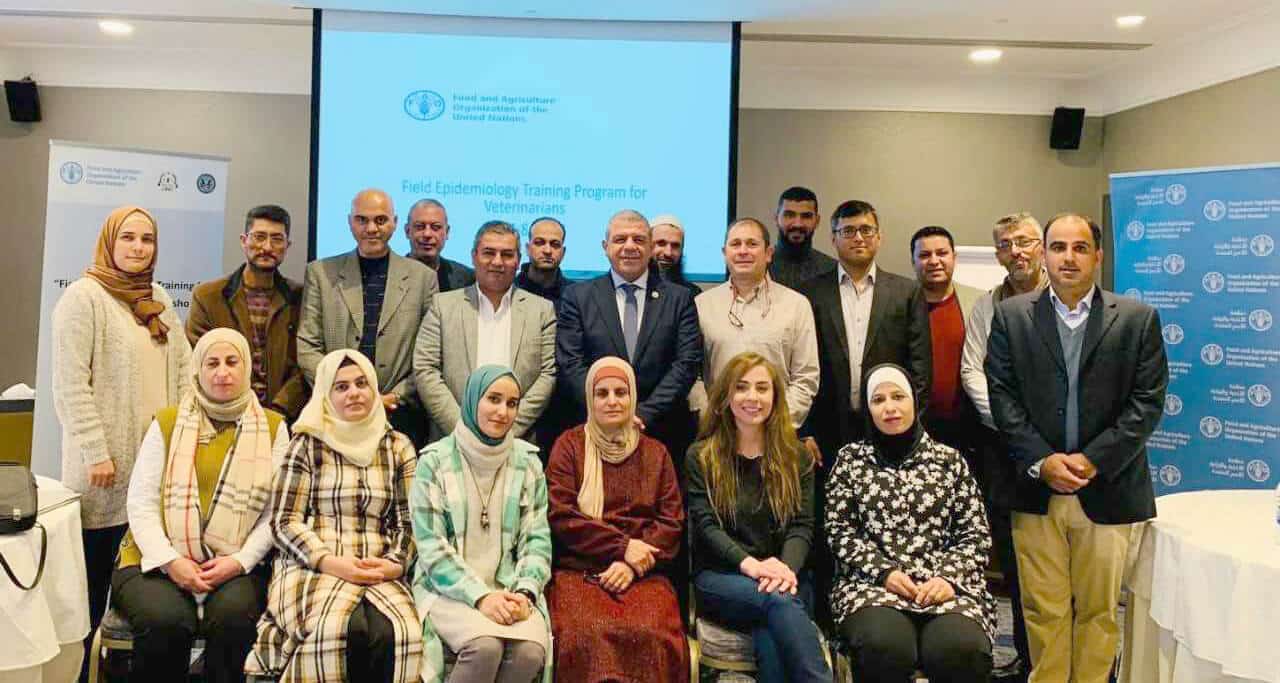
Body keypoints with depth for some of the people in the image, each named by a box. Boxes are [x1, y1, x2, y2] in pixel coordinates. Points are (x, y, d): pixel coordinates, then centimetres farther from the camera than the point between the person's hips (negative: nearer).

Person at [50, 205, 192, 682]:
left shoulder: (159, 299, 14)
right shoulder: (83, 297, -7)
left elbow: (184, 366, 15)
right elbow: (70, 385, -13)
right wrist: (95, 452, -16)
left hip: (157, 455, 6)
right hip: (108, 463, -6)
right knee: (95, 577, 2)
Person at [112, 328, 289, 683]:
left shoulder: (273, 428, 6)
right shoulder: (166, 423, 8)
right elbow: (141, 503, 2)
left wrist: (240, 561, -13)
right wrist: (170, 561, -12)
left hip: (236, 565, 0)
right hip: (159, 561, 1)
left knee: (234, 616, -31)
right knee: (166, 621, -30)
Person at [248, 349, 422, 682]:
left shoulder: (397, 447, 14)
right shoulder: (308, 444, 7)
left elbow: (409, 522, 11)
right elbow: (284, 522, 2)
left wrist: (394, 564, -9)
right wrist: (331, 562, -13)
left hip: (379, 574, 2)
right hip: (313, 569, -2)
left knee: (399, 634, -31)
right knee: (334, 630, -35)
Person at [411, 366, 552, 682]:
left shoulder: (528, 461, 6)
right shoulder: (435, 461, -3)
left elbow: (537, 539, 4)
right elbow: (431, 547, -7)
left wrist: (524, 592, -13)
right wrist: (480, 596, -17)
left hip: (508, 588, 3)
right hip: (448, 588, -2)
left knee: (531, 650, -27)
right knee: (485, 646, -32)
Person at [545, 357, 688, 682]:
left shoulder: (655, 453, 15)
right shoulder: (570, 445, 8)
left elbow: (672, 521, 7)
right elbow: (560, 516, -2)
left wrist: (633, 564, -9)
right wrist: (622, 546, -10)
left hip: (641, 574, 2)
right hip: (578, 570, -1)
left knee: (651, 636, -28)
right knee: (588, 635, -31)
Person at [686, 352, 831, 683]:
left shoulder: (796, 456, 11)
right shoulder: (701, 456, 6)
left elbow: (802, 525, 2)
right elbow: (706, 525, -4)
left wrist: (786, 566, -20)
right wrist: (750, 564, -23)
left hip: (783, 575, 2)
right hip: (720, 576, -1)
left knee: (769, 637, -35)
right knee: (777, 602, -35)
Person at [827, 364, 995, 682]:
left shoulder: (949, 460, 14)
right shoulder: (850, 459, 12)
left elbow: (976, 535, 10)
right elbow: (840, 532, 6)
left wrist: (949, 577, -8)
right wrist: (884, 571, -9)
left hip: (945, 585, 1)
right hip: (871, 583, -1)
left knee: (961, 650, -31)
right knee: (884, 647, -33)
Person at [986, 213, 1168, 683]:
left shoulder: (1138, 319, 3)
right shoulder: (1011, 316, 4)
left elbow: (1147, 402, -3)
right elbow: (1002, 396, -1)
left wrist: (1093, 460, -12)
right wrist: (1041, 460, -10)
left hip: (1107, 491, 0)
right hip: (1035, 490, 0)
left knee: (1098, 610, 11)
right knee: (1044, 610, 7)